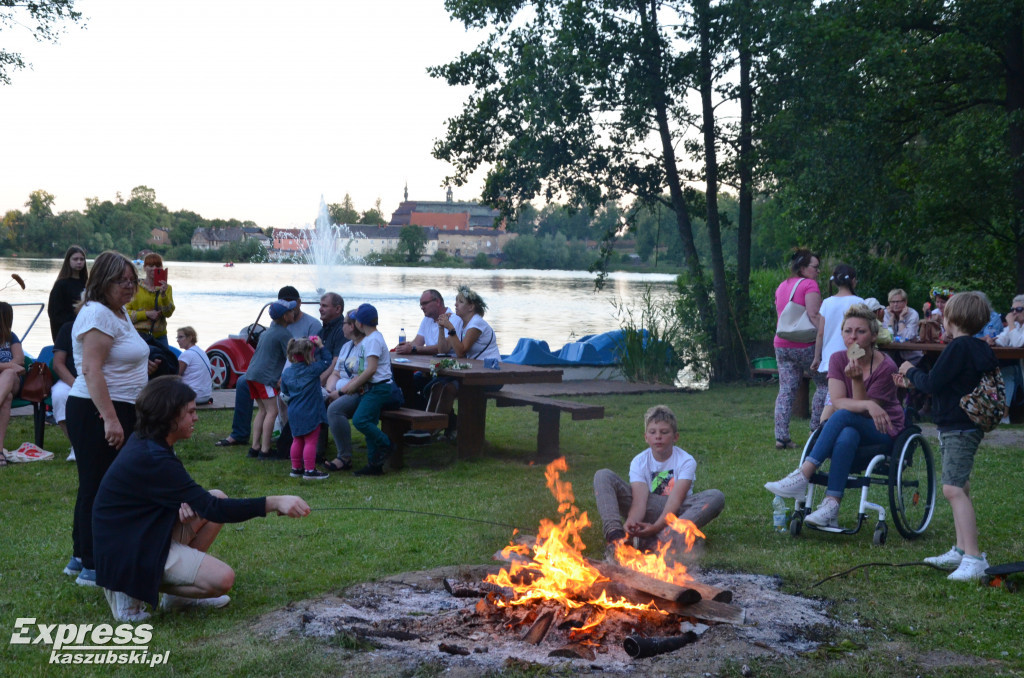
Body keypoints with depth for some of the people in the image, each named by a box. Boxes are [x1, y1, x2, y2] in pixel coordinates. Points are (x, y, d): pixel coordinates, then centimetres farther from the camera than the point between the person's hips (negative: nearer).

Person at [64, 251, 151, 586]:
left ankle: (81, 556, 27)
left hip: (119, 413, 10)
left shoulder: (119, 312, 15)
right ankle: (91, 567, 2)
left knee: (95, 487, 17)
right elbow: (91, 369, -24)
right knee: (97, 487, -4)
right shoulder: (97, 314, -16)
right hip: (96, 414, -10)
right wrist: (110, 419, -28)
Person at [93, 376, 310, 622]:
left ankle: (178, 595, 8)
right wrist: (275, 503, -28)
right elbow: (213, 510, -26)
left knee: (218, 497, 8)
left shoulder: (146, 443, 5)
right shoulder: (151, 458, -25)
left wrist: (186, 502, -7)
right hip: (128, 553, -10)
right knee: (222, 579, -20)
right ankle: (133, 590, -4)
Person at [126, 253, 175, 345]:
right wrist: (147, 314, -12)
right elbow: (125, 312, -2)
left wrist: (163, 294, -15)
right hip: (139, 334, -3)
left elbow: (168, 313, -1)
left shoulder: (166, 288, 11)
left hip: (159, 337, 3)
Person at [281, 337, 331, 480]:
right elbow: (326, 361, 0)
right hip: (310, 413, -6)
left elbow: (284, 395, 12)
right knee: (311, 441, -2)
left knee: (297, 440, 17)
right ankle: (309, 470, -2)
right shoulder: (313, 369, -14)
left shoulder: (286, 373, 3)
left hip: (294, 413, 6)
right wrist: (321, 346, 3)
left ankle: (296, 468, 24)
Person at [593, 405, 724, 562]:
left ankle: (666, 537, -46)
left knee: (716, 497, -30)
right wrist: (631, 522, -41)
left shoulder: (686, 461, -7)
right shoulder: (639, 462, -2)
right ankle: (615, 535, -35)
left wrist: (656, 527, -38)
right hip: (648, 510, 1)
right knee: (603, 476, -14)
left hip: (675, 511, -1)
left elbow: (675, 499, -21)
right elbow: (639, 500, -17)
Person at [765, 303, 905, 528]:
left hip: (883, 431, -3)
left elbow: (853, 412, -15)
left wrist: (857, 379, -30)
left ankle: (802, 476, -41)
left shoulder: (885, 367, -13)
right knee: (846, 438, -37)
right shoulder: (838, 359, -1)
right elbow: (838, 402, -14)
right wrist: (868, 405, -32)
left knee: (843, 417, -35)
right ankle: (832, 506, -43)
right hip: (849, 427, 3)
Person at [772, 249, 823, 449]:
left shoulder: (782, 286, 17)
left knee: (786, 390, 4)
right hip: (805, 345, -7)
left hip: (782, 345, 7)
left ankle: (781, 437, -3)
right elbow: (814, 316, -18)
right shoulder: (809, 285, -8)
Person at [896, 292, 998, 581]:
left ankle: (974, 558, -22)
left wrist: (912, 371, 1)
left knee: (953, 489, -18)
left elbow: (933, 383, -17)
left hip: (959, 429, -11)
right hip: (963, 427, 11)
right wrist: (913, 382, 24)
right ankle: (961, 551, 24)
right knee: (959, 489, 17)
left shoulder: (959, 347, -17)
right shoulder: (977, 348, 13)